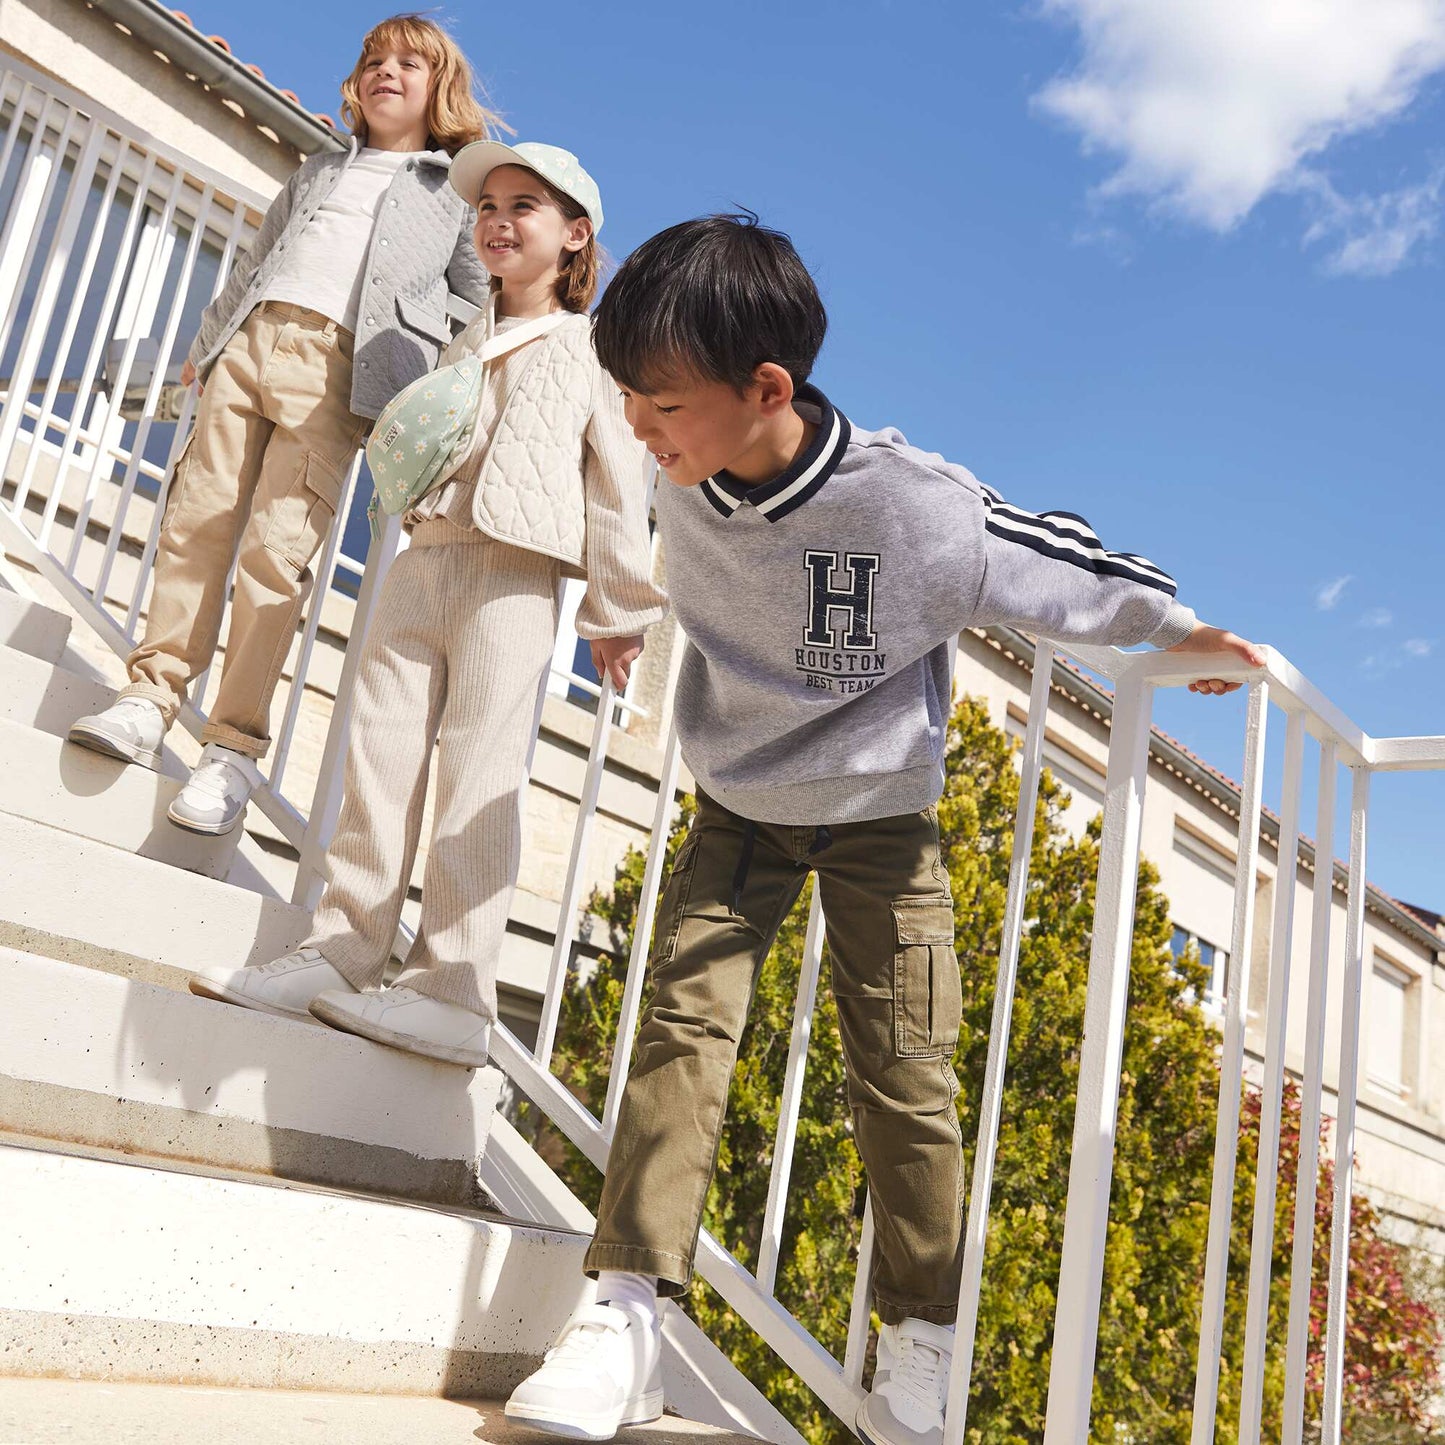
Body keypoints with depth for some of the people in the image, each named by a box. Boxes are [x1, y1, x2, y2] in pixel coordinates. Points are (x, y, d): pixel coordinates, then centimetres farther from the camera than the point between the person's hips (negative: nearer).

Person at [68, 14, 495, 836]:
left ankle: (236, 750, -14)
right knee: (197, 521, -5)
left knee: (277, 553, -15)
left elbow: (492, 305, 11)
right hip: (248, 342, 5)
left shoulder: (458, 192, 15)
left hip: (339, 369, -5)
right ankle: (152, 701, -1)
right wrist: (207, 344, 23)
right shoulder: (320, 170, 28)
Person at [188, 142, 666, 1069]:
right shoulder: (464, 344, 24)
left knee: (481, 774, -12)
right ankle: (339, 955, 3)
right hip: (424, 563, 6)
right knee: (381, 754, 0)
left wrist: (618, 612, -2)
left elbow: (620, 488, 2)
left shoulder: (591, 349, 6)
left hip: (513, 576, -6)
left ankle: (455, 991, -13)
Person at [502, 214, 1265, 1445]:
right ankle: (626, 1316, -3)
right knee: (685, 1019, -10)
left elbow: (1053, 559, -11)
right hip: (739, 809, 3)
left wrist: (1173, 626, 2)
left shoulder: (916, 507, -29)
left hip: (880, 818, -3)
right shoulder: (685, 489, -15)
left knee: (907, 1075, 0)